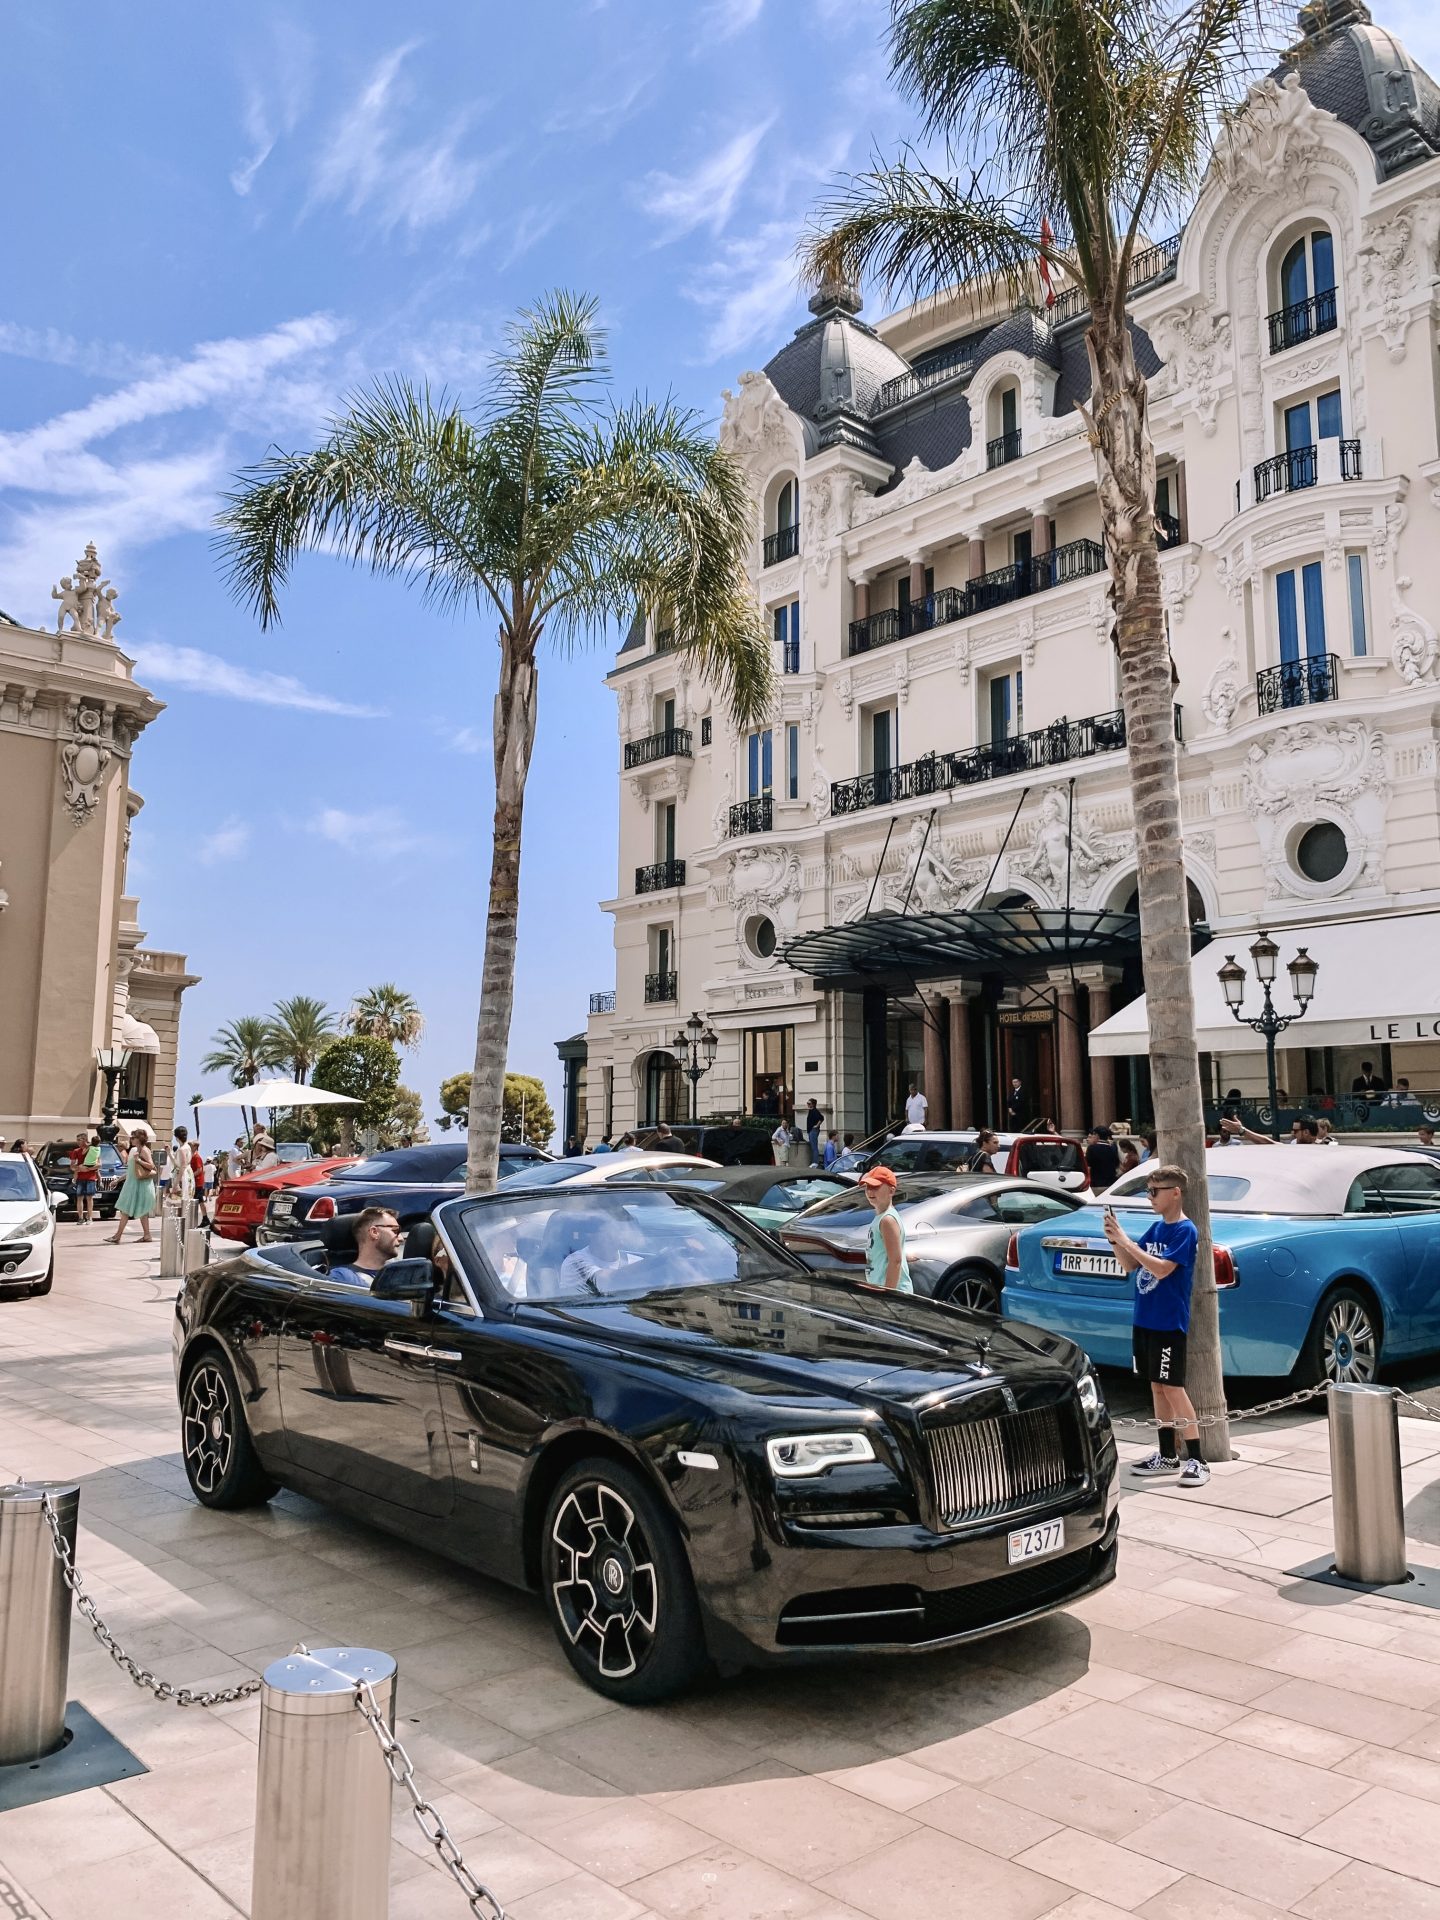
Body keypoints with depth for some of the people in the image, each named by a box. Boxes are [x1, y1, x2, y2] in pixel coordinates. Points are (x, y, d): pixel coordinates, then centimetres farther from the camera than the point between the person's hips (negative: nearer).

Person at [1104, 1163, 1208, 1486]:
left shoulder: (1185, 1230, -12)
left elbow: (1162, 1268, -23)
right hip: (1144, 1320, 8)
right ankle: (1168, 1456, 20)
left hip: (1169, 1323, -8)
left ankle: (1196, 1461, -1)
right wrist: (1115, 1239, -4)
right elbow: (1130, 1265, 12)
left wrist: (1125, 1240, -22)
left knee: (1172, 1388, -7)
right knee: (1157, 1387, 12)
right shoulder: (1155, 1228, 11)